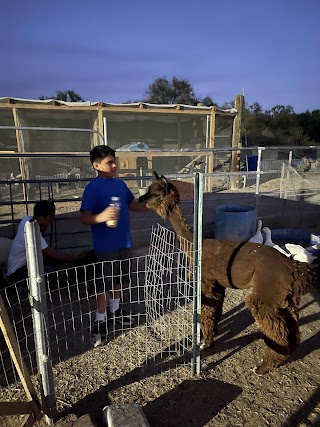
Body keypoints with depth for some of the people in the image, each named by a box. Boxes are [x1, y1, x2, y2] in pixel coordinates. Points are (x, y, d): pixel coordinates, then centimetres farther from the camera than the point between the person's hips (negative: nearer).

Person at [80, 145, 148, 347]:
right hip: (105, 245, -7)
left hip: (123, 242, 7)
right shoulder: (93, 188, -15)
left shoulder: (121, 184, 7)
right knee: (105, 284, 4)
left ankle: (115, 310, 41)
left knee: (119, 280, 20)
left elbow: (134, 205, 20)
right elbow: (84, 218, -20)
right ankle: (100, 321, 21)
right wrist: (102, 217, -39)